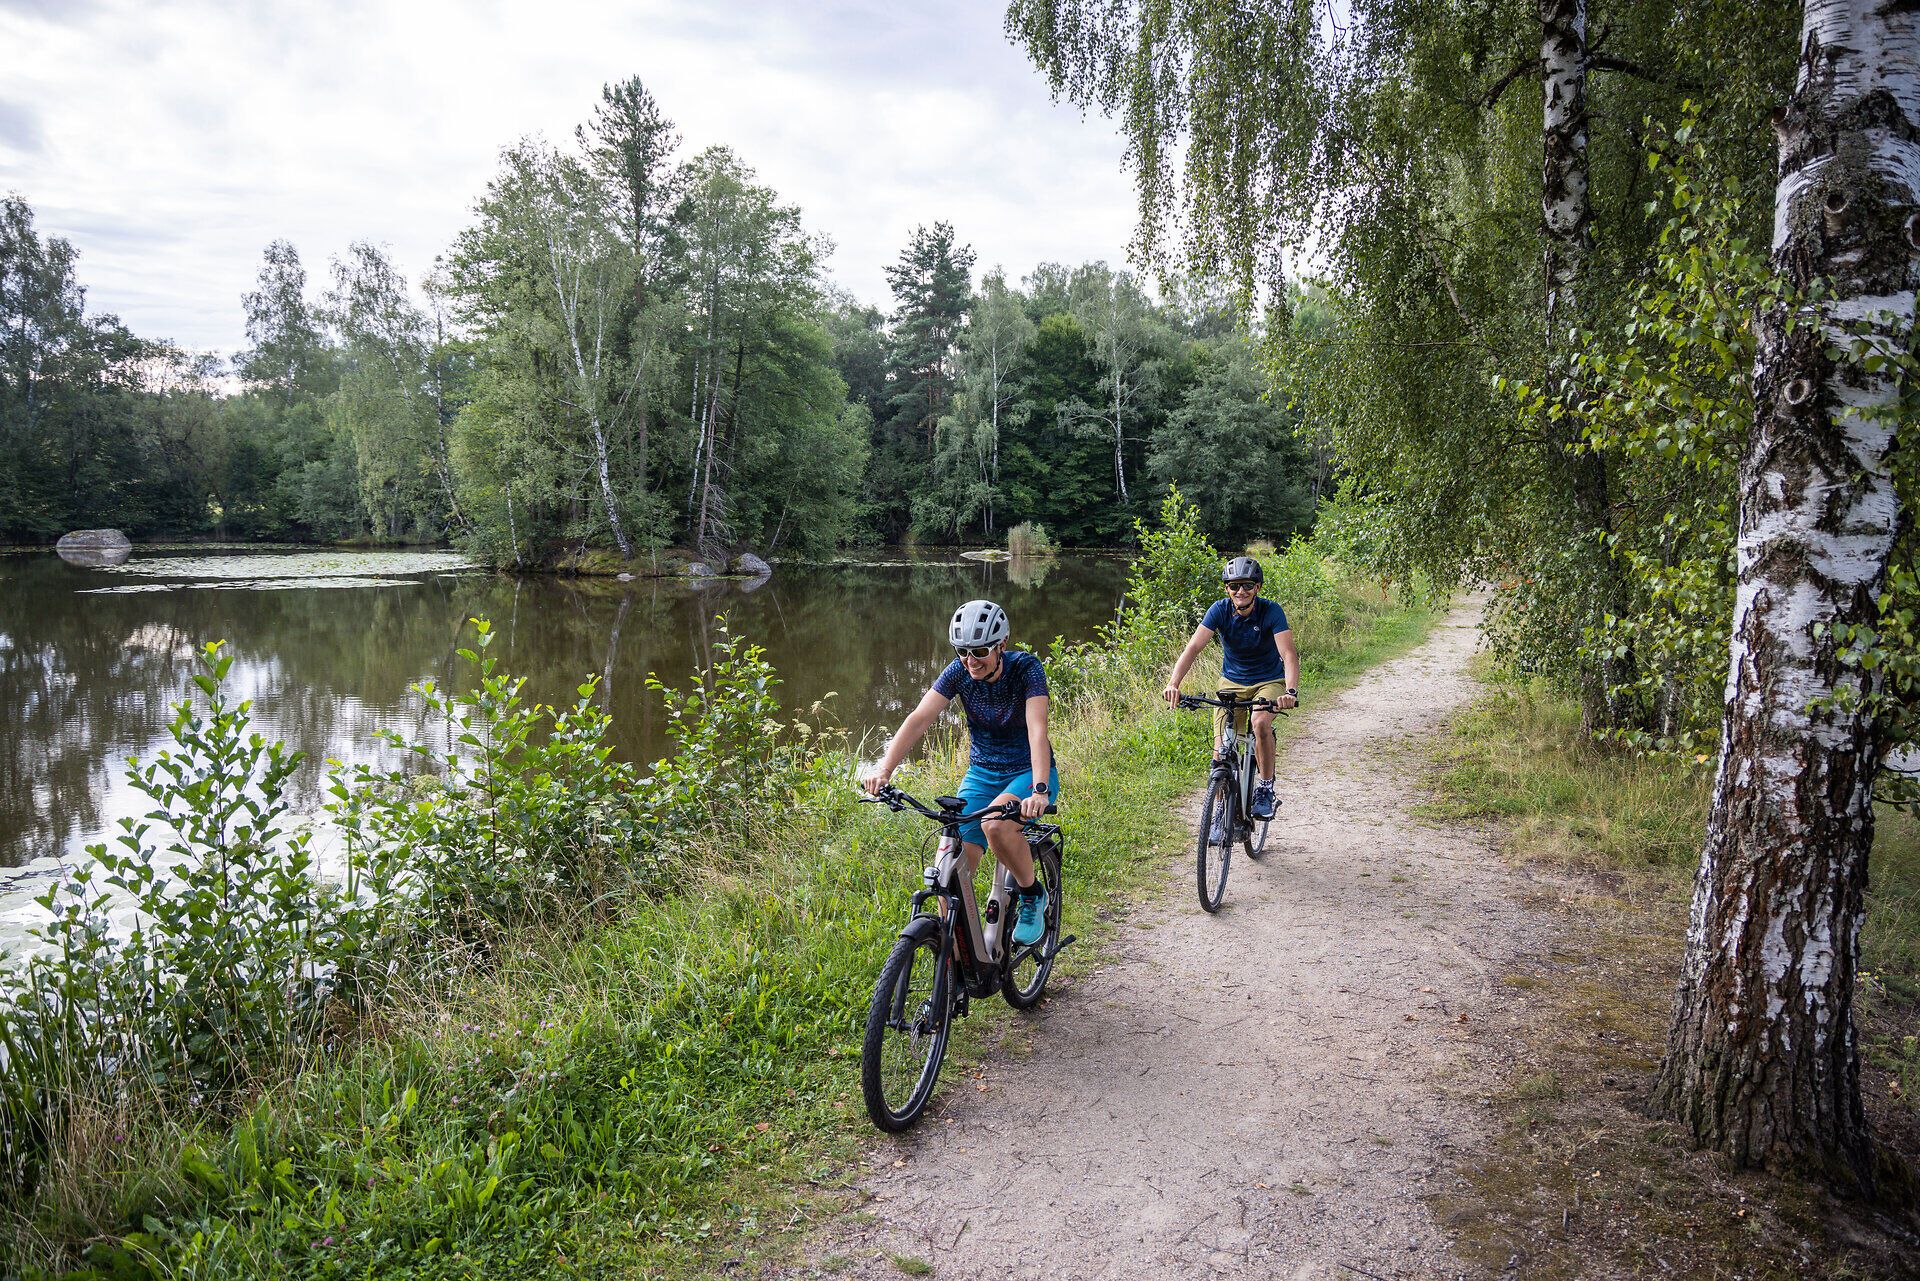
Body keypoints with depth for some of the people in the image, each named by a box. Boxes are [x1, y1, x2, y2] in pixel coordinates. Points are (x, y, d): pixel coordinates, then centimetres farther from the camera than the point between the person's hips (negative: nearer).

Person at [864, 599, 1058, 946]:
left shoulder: (1025, 668, -19)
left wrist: (1040, 790, -46)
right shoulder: (959, 671, -11)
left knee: (996, 824, -34)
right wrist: (885, 768, -36)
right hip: (982, 774, 4)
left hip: (1029, 772, -3)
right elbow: (920, 719, -21)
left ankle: (1032, 895, -6)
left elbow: (1037, 730, -31)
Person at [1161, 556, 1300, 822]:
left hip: (1269, 681, -2)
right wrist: (1173, 684, -42)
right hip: (1232, 682, 2)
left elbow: (1289, 654, -32)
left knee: (1261, 723, -32)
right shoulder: (1220, 610, -17)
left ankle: (1266, 789, -10)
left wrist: (1291, 691, -50)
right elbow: (1193, 647, -27)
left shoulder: (1271, 611, -21)